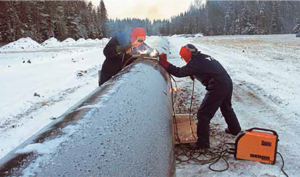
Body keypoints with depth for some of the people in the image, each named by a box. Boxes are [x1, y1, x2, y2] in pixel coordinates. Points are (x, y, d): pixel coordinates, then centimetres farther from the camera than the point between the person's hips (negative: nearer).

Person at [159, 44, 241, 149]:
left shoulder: (195, 62, -10)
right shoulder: (204, 57, 17)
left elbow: (180, 72, -16)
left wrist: (164, 63, -11)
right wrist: (193, 75, 10)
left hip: (217, 87, -9)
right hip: (228, 82, 10)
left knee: (203, 114, -3)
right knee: (226, 108, 31)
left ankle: (203, 143, 1)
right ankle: (235, 130, 51)